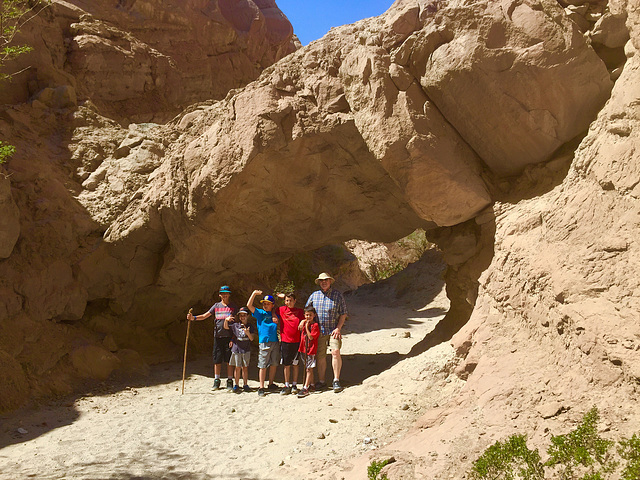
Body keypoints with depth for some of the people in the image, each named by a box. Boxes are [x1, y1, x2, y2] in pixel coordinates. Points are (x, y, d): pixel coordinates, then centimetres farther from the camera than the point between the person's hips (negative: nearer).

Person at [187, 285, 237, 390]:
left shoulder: (233, 307, 6)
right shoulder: (216, 306, 11)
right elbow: (205, 315, 6)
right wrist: (193, 318, -7)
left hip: (229, 336, -2)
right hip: (217, 336, 2)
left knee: (229, 360, -1)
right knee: (217, 359, 5)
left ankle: (230, 381, 7)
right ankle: (216, 381, 16)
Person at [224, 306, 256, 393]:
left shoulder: (251, 327, 1)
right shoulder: (235, 325, 3)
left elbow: (252, 338, -4)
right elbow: (226, 327, 9)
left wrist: (247, 332, -23)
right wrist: (226, 320, -11)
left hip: (246, 350, 0)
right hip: (237, 349, 0)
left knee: (245, 367, 6)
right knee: (237, 367, 1)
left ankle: (245, 384, 15)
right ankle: (236, 385, 10)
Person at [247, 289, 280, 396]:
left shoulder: (274, 314, 15)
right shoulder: (260, 313, 6)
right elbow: (249, 305, -2)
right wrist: (254, 293, -5)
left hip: (275, 342, 4)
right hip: (264, 342, -4)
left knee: (274, 364, 11)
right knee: (263, 366, -4)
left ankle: (271, 384, 25)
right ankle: (261, 387, -1)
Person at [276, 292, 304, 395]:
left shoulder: (300, 311, 3)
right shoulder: (282, 310, 4)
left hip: (296, 341, 0)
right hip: (285, 341, 0)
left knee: (295, 364, 6)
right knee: (286, 364, 5)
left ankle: (294, 385, 14)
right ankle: (286, 385, 12)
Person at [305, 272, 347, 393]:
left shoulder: (337, 295, 2)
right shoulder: (314, 295, 9)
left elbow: (343, 313, 2)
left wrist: (338, 328, -8)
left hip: (333, 330, -2)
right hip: (319, 331, 2)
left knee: (335, 352, -16)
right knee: (320, 356, 4)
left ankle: (336, 380, -7)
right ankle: (321, 381, 15)